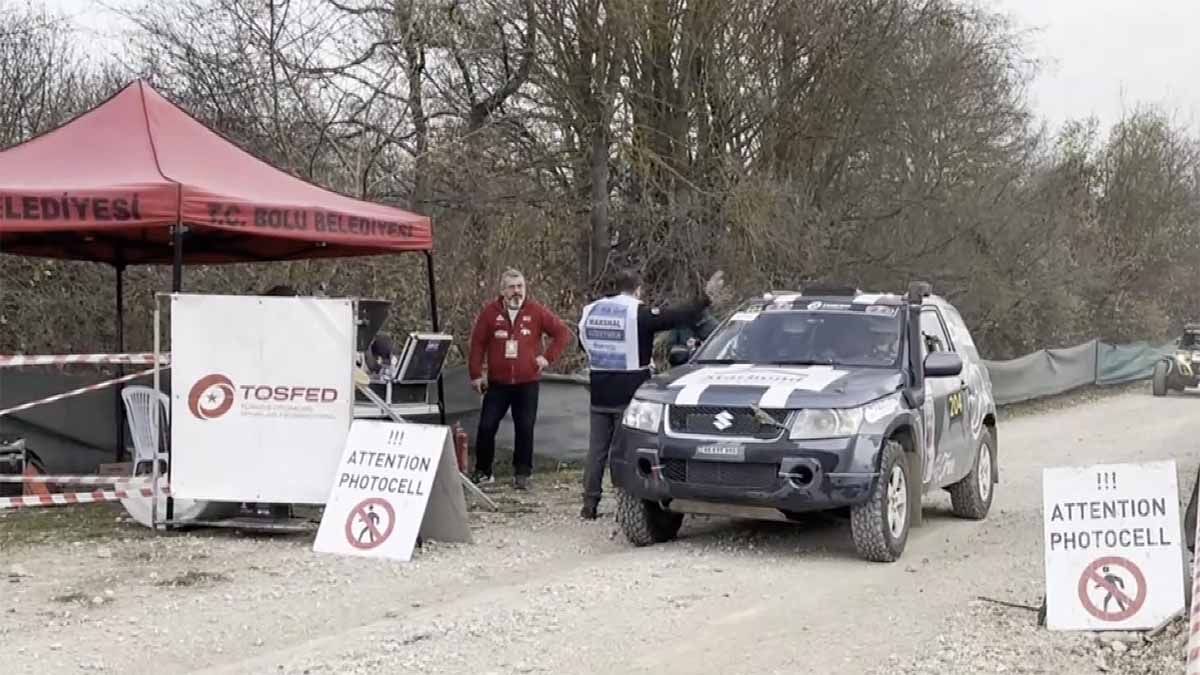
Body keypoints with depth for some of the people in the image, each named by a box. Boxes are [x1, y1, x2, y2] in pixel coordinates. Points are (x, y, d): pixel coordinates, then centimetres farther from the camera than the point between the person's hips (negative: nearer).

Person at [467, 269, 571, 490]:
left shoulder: (536, 312, -2)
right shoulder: (490, 312, -2)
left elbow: (562, 333, 4)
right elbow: (477, 343, 2)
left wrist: (548, 357, -3)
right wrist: (476, 374, 1)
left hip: (527, 383, 0)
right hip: (497, 383, 0)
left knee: (525, 429, 3)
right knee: (486, 426, 0)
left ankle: (522, 474, 14)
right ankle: (483, 472, 15)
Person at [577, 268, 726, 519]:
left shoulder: (590, 311, 7)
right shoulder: (639, 313, -11)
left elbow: (584, 343, 21)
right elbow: (679, 317, -13)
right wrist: (707, 297, -5)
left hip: (599, 395, 5)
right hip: (629, 395, -5)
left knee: (596, 450, 9)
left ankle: (589, 504, 11)